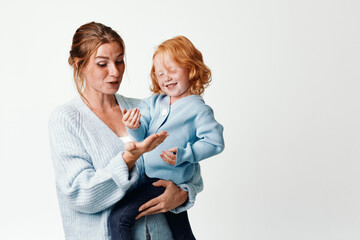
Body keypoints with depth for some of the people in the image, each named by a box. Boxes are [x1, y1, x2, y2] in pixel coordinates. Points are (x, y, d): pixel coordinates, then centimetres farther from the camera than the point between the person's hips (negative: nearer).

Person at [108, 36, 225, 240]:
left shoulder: (198, 109, -10)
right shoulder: (153, 102, 6)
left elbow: (215, 142, -15)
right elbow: (142, 137, -1)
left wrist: (183, 154, -23)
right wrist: (135, 128, -24)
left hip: (166, 180, -7)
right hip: (148, 175, 7)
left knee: (119, 218, -15)